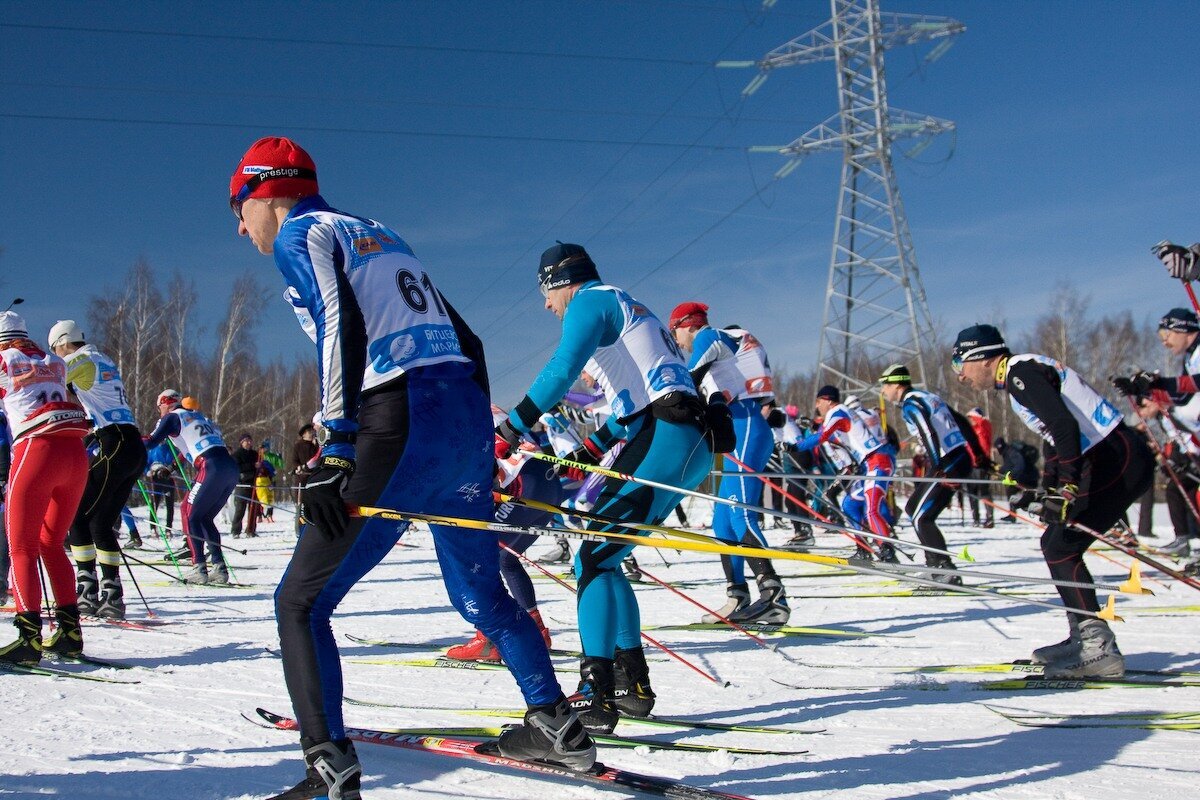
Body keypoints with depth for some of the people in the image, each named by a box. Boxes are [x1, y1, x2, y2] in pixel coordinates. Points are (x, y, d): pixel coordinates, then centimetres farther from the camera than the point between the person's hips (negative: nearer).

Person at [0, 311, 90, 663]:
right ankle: (70, 629, 12)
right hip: (76, 454, 5)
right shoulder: (54, 362, 20)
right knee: (50, 544, 17)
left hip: (37, 450, -5)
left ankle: (29, 635, -12)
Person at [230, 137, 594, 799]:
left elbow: (340, 327, -14)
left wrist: (335, 450, -20)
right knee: (480, 593, 24)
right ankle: (557, 727, 26)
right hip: (468, 412, 8)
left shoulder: (298, 235, 5)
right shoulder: (378, 234, 27)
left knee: (301, 602, 1)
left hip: (400, 427, -8)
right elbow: (460, 339, 24)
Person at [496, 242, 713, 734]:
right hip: (691, 447, 10)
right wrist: (590, 451, 30)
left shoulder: (591, 300, 2)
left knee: (594, 560, -11)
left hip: (662, 439, -10)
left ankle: (594, 698, -17)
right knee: (604, 558, 14)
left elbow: (561, 371, -13)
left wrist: (510, 427, -9)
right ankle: (633, 685, 16)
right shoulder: (630, 311, 32)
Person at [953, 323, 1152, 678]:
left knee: (1060, 548, -10)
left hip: (1118, 459, -10)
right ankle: (1084, 637, 18)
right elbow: (1055, 433, 27)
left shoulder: (1021, 372, -12)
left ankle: (1099, 648, -12)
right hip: (1115, 459, 10)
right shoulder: (1019, 375, 19)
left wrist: (1067, 489, -28)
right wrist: (1045, 489, 28)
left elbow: (1065, 427, -25)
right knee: (1056, 544, 14)